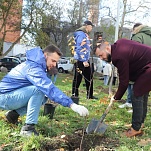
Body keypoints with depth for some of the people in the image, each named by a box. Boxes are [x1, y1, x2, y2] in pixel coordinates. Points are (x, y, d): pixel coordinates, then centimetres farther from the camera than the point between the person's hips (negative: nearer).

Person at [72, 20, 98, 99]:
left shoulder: (85, 34, 19)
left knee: (89, 78, 12)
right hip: (80, 61, -10)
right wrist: (84, 61, -24)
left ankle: (90, 95, 20)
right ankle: (74, 95, 7)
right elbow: (79, 48, -21)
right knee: (77, 78, -2)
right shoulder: (80, 34, -13)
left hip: (85, 60, 10)